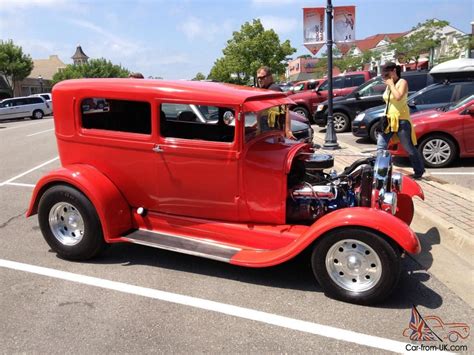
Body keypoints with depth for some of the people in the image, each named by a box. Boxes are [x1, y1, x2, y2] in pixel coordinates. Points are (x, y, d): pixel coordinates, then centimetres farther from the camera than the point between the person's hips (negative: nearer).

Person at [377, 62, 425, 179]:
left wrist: (391, 84, -16)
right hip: (388, 120, 7)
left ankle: (419, 171, 18)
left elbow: (398, 97, -26)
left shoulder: (402, 82, -8)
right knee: (380, 146, -3)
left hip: (401, 120, -7)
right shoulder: (389, 84, 14)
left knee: (409, 148, 3)